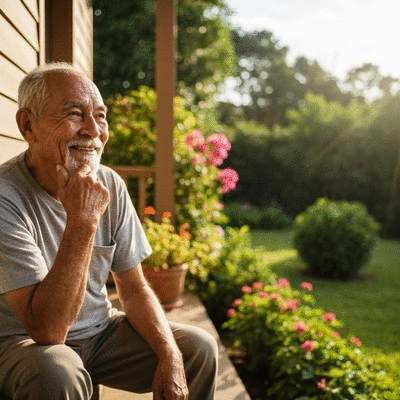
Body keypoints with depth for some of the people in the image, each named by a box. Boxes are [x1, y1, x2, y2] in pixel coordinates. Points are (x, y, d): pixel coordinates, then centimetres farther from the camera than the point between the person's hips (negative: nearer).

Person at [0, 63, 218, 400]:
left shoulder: (110, 185, -6)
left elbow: (134, 289, 1)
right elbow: (47, 329, -29)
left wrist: (170, 356, -14)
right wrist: (82, 220, -35)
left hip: (101, 331, 5)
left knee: (199, 347, -6)